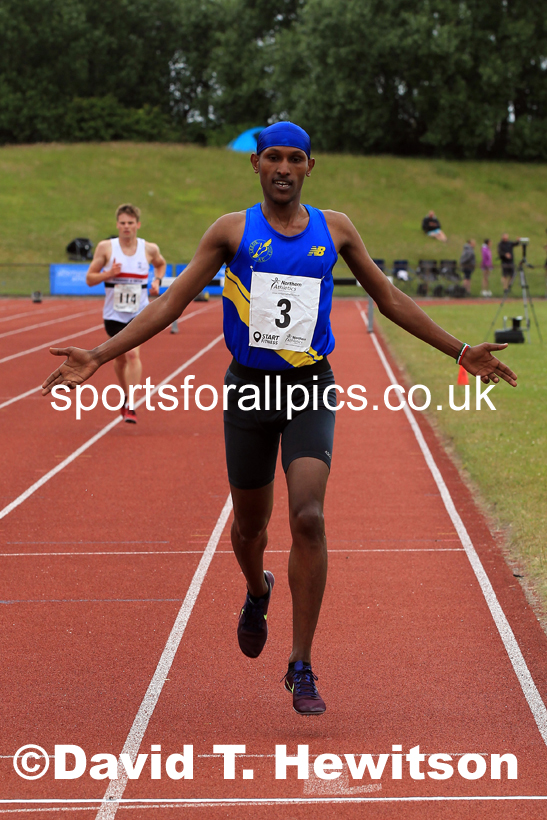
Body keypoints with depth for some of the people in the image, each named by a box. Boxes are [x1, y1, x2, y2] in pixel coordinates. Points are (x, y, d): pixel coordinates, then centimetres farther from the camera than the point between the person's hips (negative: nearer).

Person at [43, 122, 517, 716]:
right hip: (249, 389, 0)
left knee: (307, 519, -17)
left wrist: (460, 353, 12)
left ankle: (301, 668, -9)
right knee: (250, 524, 11)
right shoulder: (233, 230, 0)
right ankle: (257, 594, 49)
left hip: (311, 389, 0)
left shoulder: (334, 230, 4)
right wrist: (98, 357, -9)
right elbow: (172, 302, -1)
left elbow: (389, 299, 13)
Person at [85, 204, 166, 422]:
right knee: (120, 358, 15)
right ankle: (125, 395, 42)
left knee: (133, 354, -21)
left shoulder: (149, 249, -1)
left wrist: (157, 280, 2)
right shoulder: (105, 247, -5)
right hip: (114, 314, 2)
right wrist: (109, 274, -21)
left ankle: (131, 406, -25)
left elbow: (161, 264, 22)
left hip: (139, 314, -2)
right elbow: (90, 278, -2)